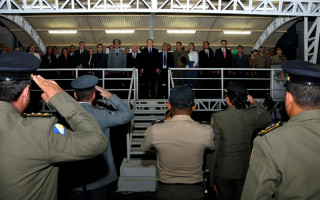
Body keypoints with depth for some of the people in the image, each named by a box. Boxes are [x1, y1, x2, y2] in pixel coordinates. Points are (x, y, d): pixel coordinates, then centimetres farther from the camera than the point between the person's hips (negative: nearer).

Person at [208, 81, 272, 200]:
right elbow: (268, 119, 15)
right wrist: (254, 103, 11)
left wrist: (210, 172, -4)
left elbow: (214, 147, -14)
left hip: (224, 170, -3)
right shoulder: (252, 114, -9)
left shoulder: (218, 117, -18)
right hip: (245, 169, 3)